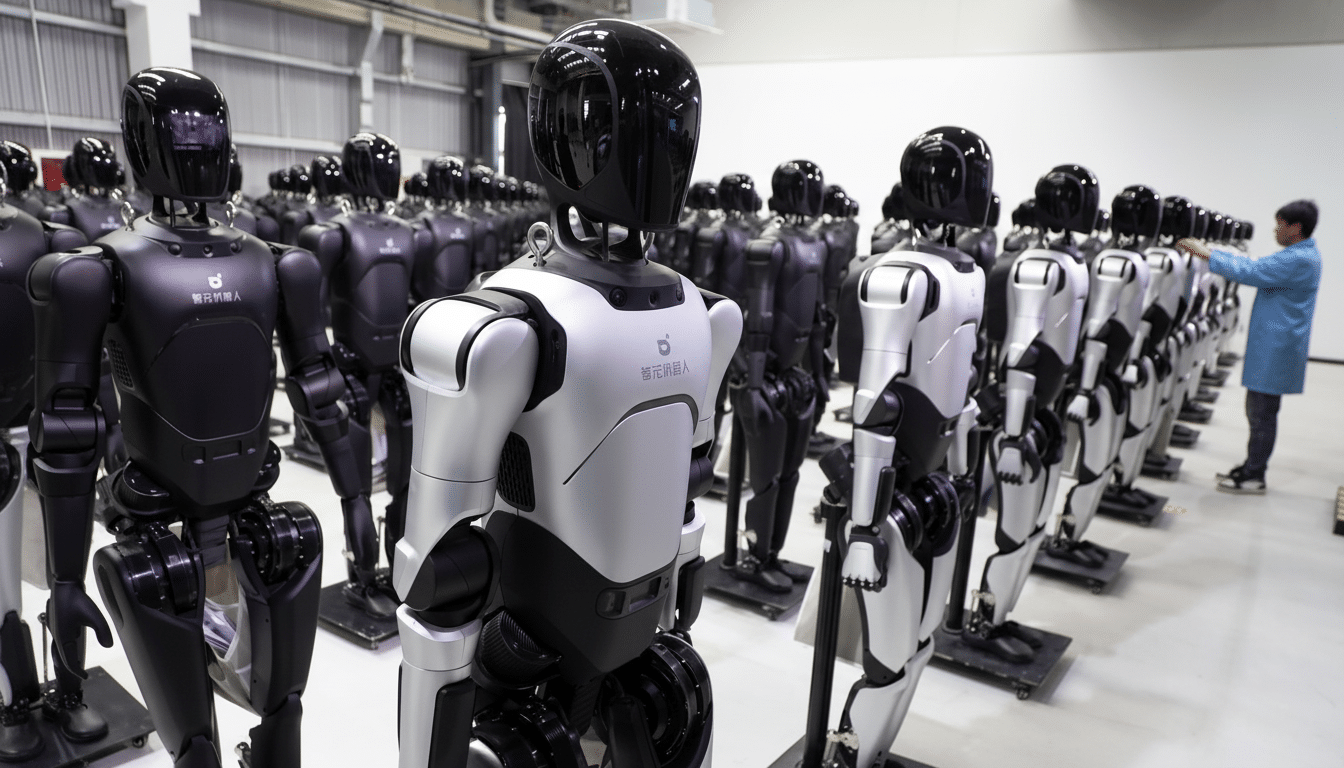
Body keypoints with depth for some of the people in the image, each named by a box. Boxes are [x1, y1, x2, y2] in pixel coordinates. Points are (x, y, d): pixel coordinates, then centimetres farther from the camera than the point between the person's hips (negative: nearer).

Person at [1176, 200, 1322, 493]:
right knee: (1259, 410, 16)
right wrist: (1210, 251, 10)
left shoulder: (1297, 260, -20)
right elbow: (1256, 265, 17)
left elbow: (1249, 271, -24)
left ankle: (1254, 477, 7)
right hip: (1272, 346, 10)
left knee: (1262, 413, -2)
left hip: (1275, 349, -10)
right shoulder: (1304, 255, 14)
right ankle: (1251, 467, 25)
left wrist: (1205, 253, -18)